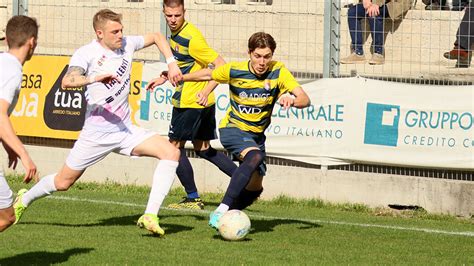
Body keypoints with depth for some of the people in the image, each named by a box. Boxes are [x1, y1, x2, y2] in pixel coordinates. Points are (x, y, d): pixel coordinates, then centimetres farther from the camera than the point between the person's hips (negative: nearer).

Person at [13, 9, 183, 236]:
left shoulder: (127, 44, 4)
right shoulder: (87, 53, -13)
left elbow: (156, 37, 23)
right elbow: (67, 82, -31)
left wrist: (171, 64, 11)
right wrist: (95, 78, -46)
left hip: (125, 129, 5)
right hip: (97, 131, -5)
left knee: (171, 152, -17)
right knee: (63, 182, 6)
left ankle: (150, 216, -20)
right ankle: (25, 200, 38)